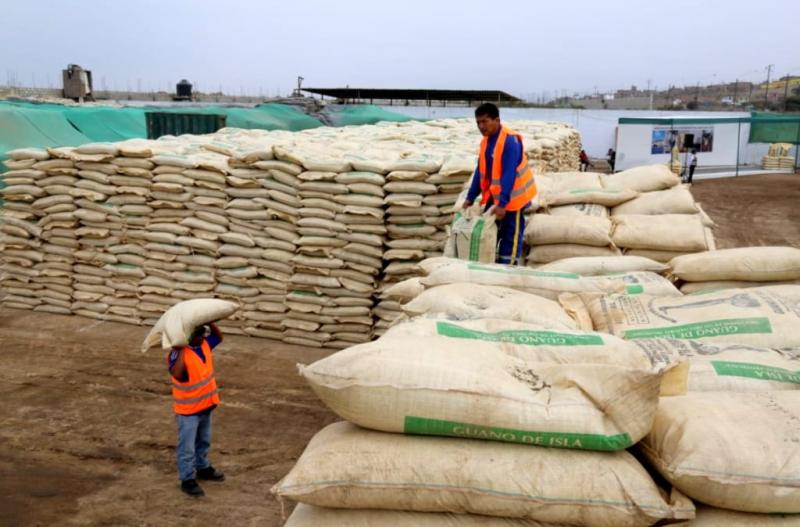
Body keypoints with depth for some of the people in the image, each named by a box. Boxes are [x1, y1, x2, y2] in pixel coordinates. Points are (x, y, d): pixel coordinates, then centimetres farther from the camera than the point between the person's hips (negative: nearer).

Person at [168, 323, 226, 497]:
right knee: (187, 446, 6)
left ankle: (202, 468, 44)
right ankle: (188, 479, 19)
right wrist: (181, 349, -39)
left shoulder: (205, 344, -3)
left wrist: (210, 323, -3)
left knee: (204, 441, 25)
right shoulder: (178, 353, -26)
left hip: (205, 405, 8)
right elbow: (177, 374, -43)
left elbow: (219, 337, 15)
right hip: (188, 409, -8)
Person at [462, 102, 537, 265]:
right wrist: (470, 198, 7)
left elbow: (509, 175, -28)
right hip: (494, 195, 8)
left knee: (510, 237, 0)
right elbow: (480, 171, 9)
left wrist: (502, 203, -31)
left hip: (511, 197, -8)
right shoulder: (486, 140, 3)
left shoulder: (510, 141, -23)